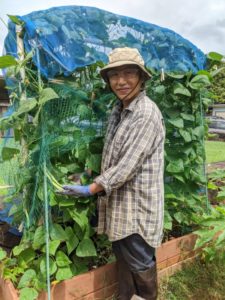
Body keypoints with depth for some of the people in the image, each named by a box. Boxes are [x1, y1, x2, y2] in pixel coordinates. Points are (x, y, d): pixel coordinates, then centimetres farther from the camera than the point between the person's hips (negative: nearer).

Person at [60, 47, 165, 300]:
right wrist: (97, 179, 15)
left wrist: (91, 189, -18)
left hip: (137, 203, -8)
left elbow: (129, 164, -23)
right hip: (119, 200, 8)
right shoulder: (118, 109, 8)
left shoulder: (146, 113, -20)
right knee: (122, 255, 22)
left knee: (139, 261, 12)